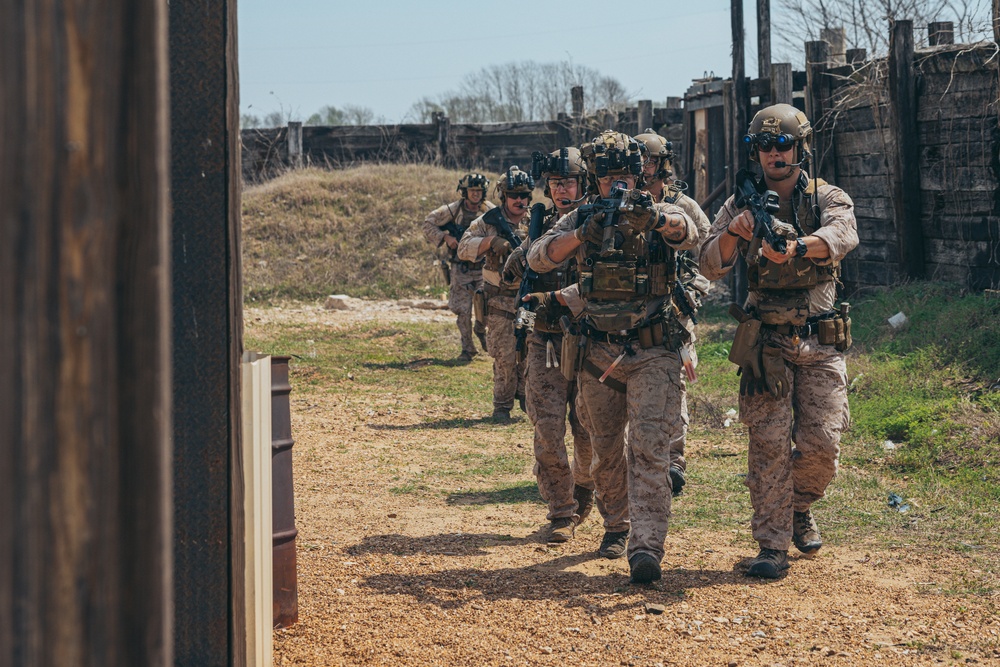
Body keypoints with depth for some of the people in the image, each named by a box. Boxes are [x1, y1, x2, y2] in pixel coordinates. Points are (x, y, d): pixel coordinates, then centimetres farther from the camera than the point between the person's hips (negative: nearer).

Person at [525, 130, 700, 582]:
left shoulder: (661, 216, -1)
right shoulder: (582, 219, 4)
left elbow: (687, 234, -25)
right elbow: (538, 259, -11)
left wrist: (653, 219, -47)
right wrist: (583, 234, -29)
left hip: (652, 353, -3)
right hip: (598, 355, 3)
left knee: (649, 448, -15)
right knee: (606, 452, 14)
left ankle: (647, 546, -22)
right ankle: (616, 525, 35)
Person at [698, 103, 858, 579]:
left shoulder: (828, 198, 2)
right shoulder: (742, 205, 6)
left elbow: (843, 235, -21)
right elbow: (711, 267, -3)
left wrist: (795, 246, -41)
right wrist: (732, 234, -25)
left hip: (820, 343, 0)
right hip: (765, 344, 0)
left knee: (821, 443, -5)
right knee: (769, 444, -6)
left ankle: (800, 507, 25)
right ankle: (772, 546, -1)